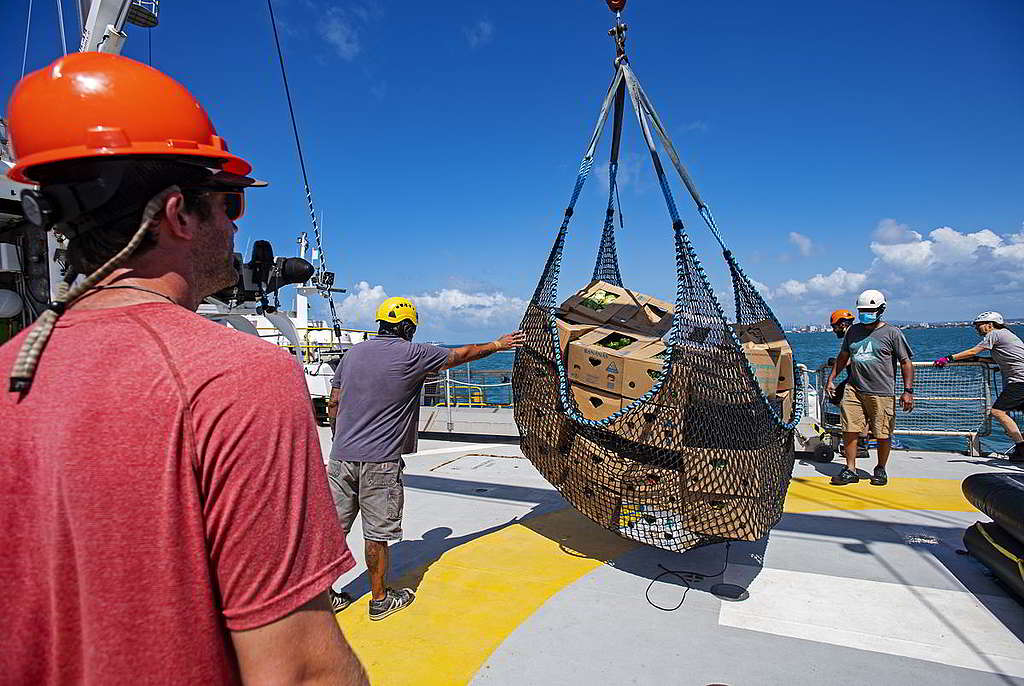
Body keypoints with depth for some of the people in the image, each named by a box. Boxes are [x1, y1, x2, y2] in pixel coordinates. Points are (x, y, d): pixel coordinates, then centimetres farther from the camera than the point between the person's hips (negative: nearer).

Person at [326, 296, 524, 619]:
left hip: (341, 457, 6)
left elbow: (333, 404, 15)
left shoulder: (352, 353, 10)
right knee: (377, 532, 6)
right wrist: (497, 345, 22)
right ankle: (380, 599, 21)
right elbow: (462, 354, 7)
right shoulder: (412, 354, -6)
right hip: (380, 460, -6)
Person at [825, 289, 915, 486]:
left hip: (882, 393, -3)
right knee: (849, 431, -1)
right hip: (854, 390, 4)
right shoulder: (853, 331, 13)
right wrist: (831, 379, 18)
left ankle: (880, 470, 24)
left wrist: (908, 391, -6)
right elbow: (843, 357, 23)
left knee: (883, 435, 4)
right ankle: (850, 470, 9)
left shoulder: (892, 333, 0)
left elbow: (906, 362, 0)